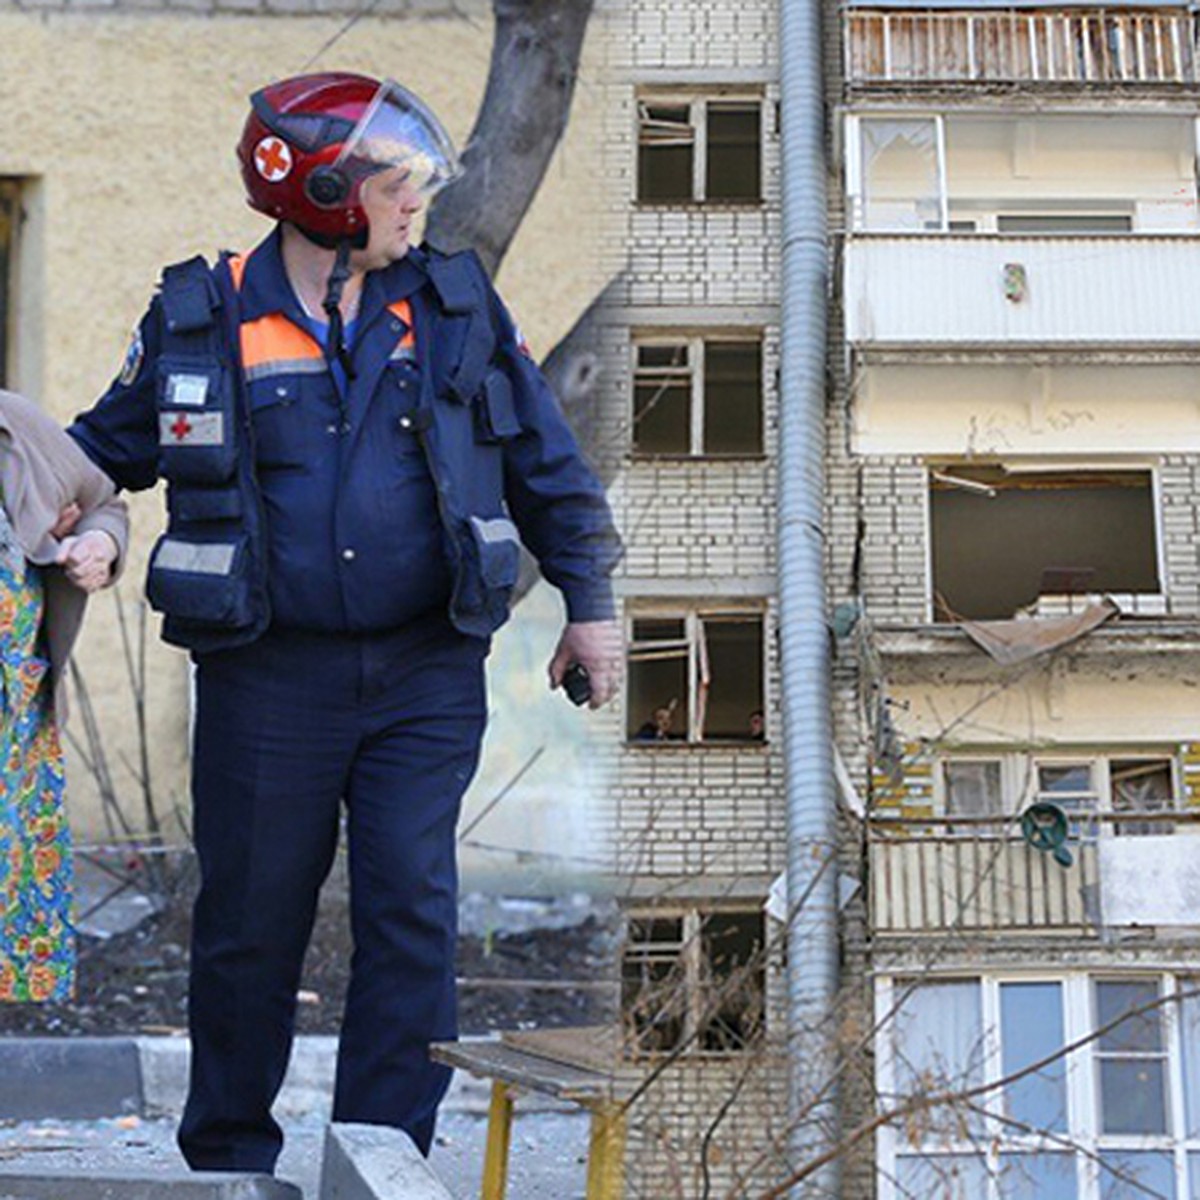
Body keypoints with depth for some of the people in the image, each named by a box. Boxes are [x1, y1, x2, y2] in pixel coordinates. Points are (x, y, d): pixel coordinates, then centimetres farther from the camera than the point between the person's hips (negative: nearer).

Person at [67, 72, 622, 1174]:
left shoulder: (454, 307, 4)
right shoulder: (203, 321, 1)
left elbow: (545, 463, 11)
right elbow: (108, 445, 15)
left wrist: (589, 601, 9)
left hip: (426, 678, 1)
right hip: (269, 680, -1)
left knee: (412, 916, -2)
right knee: (251, 923, 8)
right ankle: (227, 1156, 25)